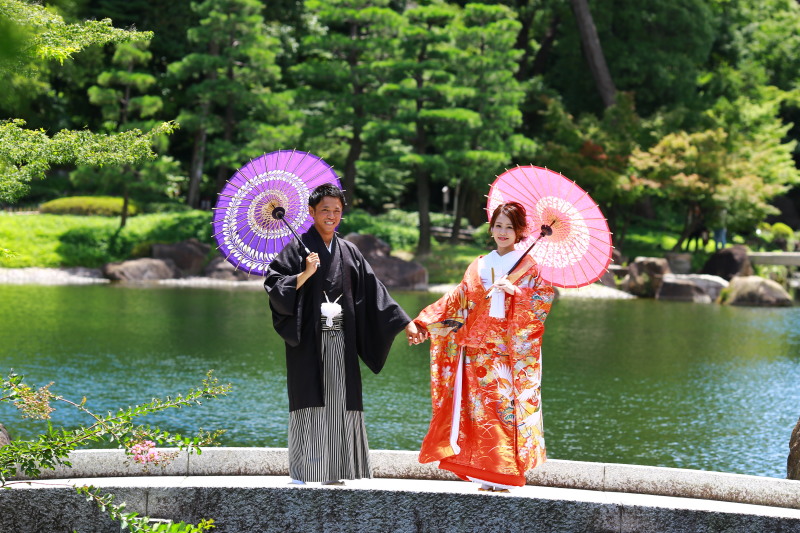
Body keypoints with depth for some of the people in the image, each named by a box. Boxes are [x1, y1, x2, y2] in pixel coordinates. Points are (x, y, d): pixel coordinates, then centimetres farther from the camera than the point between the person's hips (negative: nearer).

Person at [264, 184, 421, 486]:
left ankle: (333, 470, 7)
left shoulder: (349, 253, 14)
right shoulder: (298, 249, 1)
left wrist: (405, 323, 11)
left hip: (341, 341, 4)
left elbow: (373, 292, 14)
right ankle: (302, 471, -1)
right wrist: (306, 274, -20)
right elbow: (275, 287, -7)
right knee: (310, 403, -6)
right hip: (309, 339, -4)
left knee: (340, 402, 2)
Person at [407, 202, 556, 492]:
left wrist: (515, 290, -18)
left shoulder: (529, 265, 5)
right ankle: (486, 475, 3)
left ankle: (504, 475, -7)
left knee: (508, 407, -9)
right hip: (479, 349, 4)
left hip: (512, 351, -4)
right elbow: (456, 300, 13)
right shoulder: (479, 266, 16)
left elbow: (545, 298, -5)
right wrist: (425, 324, 5)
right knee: (480, 407, -1)